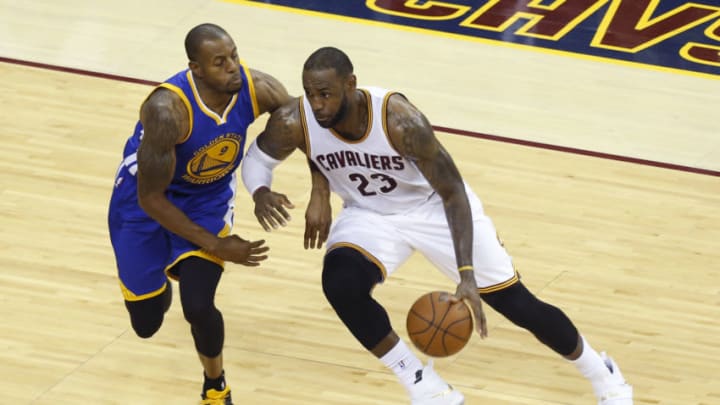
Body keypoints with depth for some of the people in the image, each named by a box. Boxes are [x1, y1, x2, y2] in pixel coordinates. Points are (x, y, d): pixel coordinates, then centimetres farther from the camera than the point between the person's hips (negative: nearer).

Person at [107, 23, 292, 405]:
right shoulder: (167, 111, -38)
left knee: (198, 307, -17)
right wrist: (216, 245, -23)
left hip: (209, 198, 2)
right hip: (145, 204, -2)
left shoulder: (258, 89, -26)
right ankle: (162, 278, 46)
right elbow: (150, 199, -27)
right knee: (146, 323, 7)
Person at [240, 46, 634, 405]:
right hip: (370, 214, 3)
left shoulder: (399, 119, -36)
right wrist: (261, 194, -29)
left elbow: (452, 192, -29)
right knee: (340, 283, -29)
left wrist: (467, 276, -37)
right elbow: (257, 158, -5)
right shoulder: (294, 122, -27)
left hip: (434, 206, -3)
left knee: (517, 303, 1)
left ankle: (601, 373, 29)